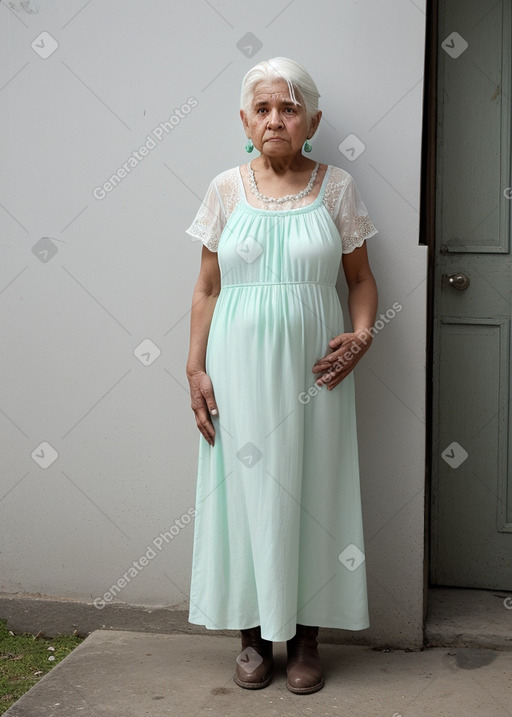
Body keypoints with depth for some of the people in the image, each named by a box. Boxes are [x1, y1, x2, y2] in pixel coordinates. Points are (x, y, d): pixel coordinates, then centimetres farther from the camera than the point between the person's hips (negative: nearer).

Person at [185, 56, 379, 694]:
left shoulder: (335, 187, 3)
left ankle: (305, 636, 20)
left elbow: (361, 279, 9)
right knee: (244, 490, 5)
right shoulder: (226, 189, 4)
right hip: (239, 368, 1)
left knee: (311, 492, 4)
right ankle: (254, 635, 20)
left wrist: (360, 336, -9)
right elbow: (207, 289, 6)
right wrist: (195, 368, -1)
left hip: (312, 369, 0)